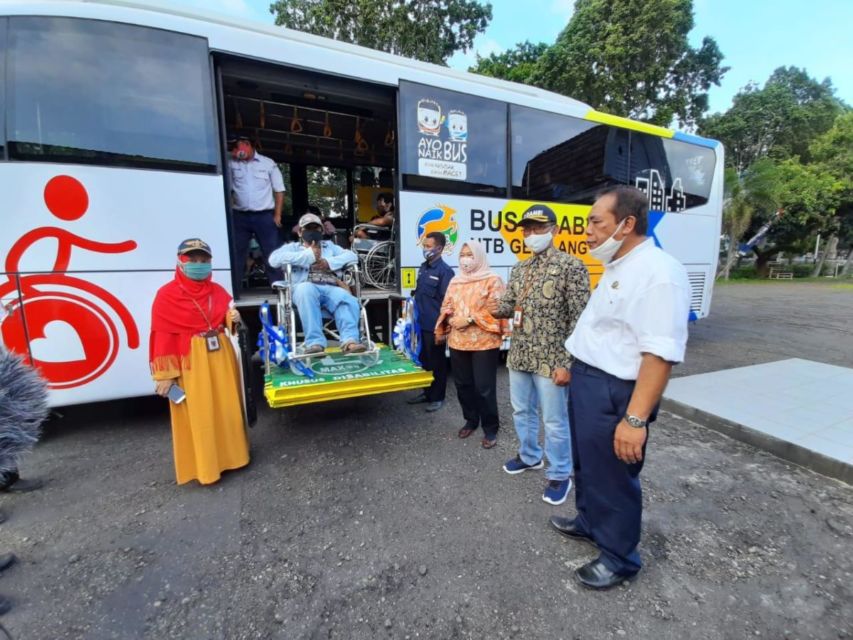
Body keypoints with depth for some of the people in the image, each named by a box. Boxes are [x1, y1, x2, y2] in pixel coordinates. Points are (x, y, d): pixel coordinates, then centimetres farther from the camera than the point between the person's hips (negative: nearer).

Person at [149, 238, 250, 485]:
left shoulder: (217, 290, 7)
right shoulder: (167, 295, -8)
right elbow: (163, 336, -11)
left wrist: (233, 319, -7)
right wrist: (165, 375, -12)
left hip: (221, 355, 5)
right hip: (191, 361, -5)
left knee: (227, 407, 15)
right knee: (198, 415, 5)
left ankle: (230, 454, 34)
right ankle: (203, 466, 22)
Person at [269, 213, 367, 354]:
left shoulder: (329, 245, 35)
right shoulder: (293, 247, 28)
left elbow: (352, 256, 18)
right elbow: (274, 259, 4)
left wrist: (329, 262, 0)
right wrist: (309, 255, 1)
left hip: (331, 288, 2)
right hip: (306, 288, -2)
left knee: (349, 301, -32)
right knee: (305, 289, -39)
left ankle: (350, 340, -48)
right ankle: (315, 343, -44)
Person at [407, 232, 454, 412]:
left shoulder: (444, 271, -14)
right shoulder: (423, 267, 11)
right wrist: (413, 314, 18)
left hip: (434, 326, -8)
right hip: (421, 324, 8)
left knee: (437, 362, 7)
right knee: (423, 359, 18)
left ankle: (437, 397, 22)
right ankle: (427, 392, 34)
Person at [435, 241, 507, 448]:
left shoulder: (492, 280, -4)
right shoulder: (455, 281, 15)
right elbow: (446, 308, 16)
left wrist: (469, 319, -18)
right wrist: (451, 320, -6)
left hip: (484, 343, -5)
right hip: (458, 342, 6)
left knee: (484, 387, -1)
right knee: (463, 384, 14)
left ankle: (490, 428, 17)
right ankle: (471, 420, 34)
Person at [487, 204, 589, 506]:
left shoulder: (571, 266, -10)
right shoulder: (519, 269, 10)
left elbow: (579, 319, -13)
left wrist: (568, 363, -17)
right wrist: (498, 309, -12)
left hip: (551, 361, -6)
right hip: (519, 357, 7)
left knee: (555, 421, 7)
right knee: (521, 411, 21)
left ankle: (560, 475, 28)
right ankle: (529, 455, 44)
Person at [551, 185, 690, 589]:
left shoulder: (658, 272, -21)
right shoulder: (616, 267, 11)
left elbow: (660, 353, -26)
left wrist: (635, 418, -27)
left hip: (615, 393, -9)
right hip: (586, 382, 10)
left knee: (613, 477, 10)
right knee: (586, 464, 26)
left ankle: (619, 557, 35)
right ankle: (589, 522, 50)